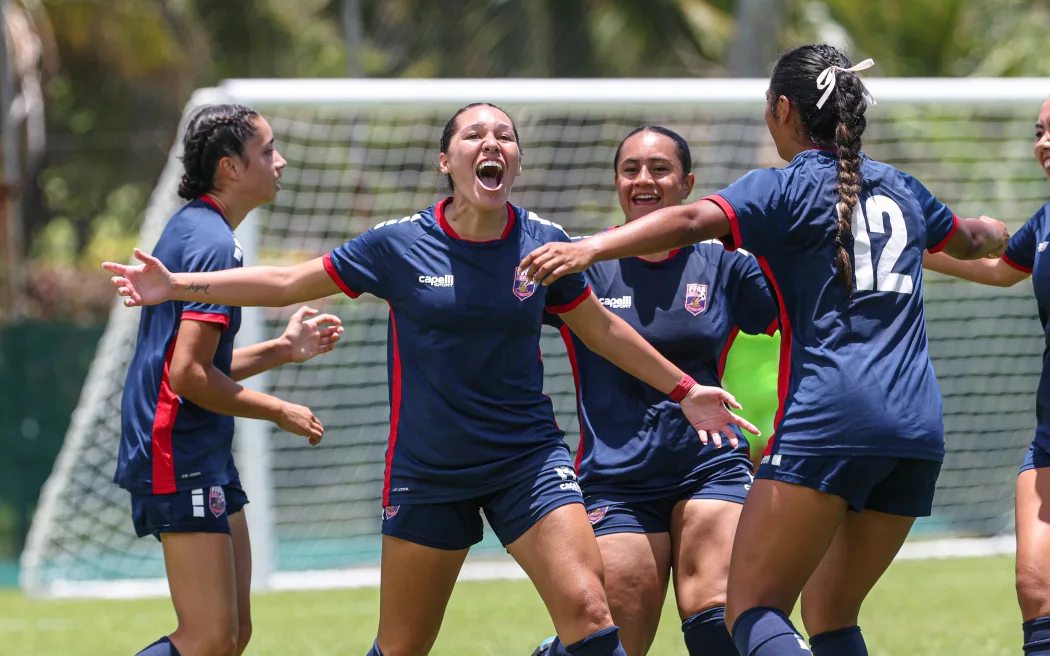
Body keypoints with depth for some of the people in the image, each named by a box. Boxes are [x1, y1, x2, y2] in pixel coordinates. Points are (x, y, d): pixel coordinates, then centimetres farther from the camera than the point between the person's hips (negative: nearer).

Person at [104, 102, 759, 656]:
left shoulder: (544, 244, -3)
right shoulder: (399, 245, -6)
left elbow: (602, 329, 14)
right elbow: (287, 283, 3)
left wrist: (682, 389, 19)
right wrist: (177, 285, -2)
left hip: (527, 457, 1)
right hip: (426, 472, -1)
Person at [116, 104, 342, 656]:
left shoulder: (189, 229, 18)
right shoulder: (212, 243, -15)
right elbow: (188, 375, -21)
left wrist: (282, 350, 18)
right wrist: (279, 412, -10)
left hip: (205, 461, 11)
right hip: (181, 461, -11)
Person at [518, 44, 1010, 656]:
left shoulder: (785, 188, 1)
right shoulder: (900, 188, 20)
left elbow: (691, 221, -18)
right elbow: (970, 239, 41)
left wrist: (590, 248, -29)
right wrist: (998, 233, 65)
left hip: (828, 418, -6)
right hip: (918, 429, 6)